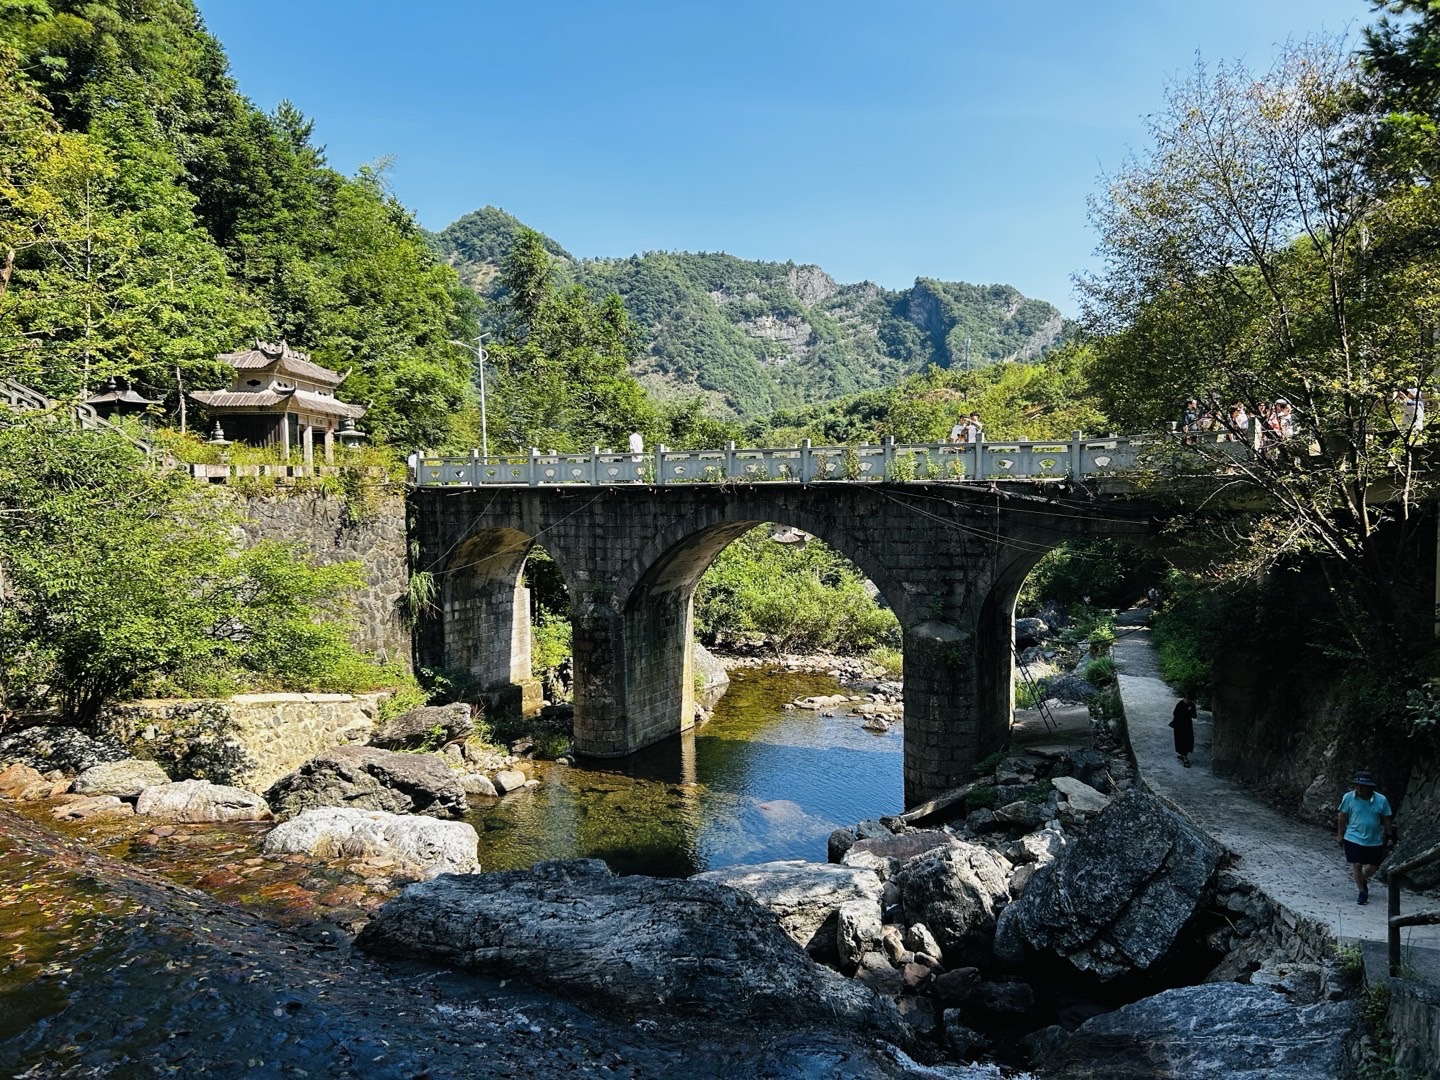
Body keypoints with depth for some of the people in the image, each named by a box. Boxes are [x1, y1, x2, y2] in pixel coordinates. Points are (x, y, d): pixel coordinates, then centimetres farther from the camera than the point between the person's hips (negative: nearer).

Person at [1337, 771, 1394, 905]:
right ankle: (1362, 891, 15)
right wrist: (1340, 834, 2)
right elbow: (1342, 817, -1)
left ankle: (1363, 879, 44)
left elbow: (1386, 820, 1)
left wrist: (1389, 837, 3)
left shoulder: (1381, 800, -10)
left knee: (1373, 866, 14)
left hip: (1375, 840, 2)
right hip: (1354, 838, -2)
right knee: (1356, 864, -2)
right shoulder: (1348, 797, -12)